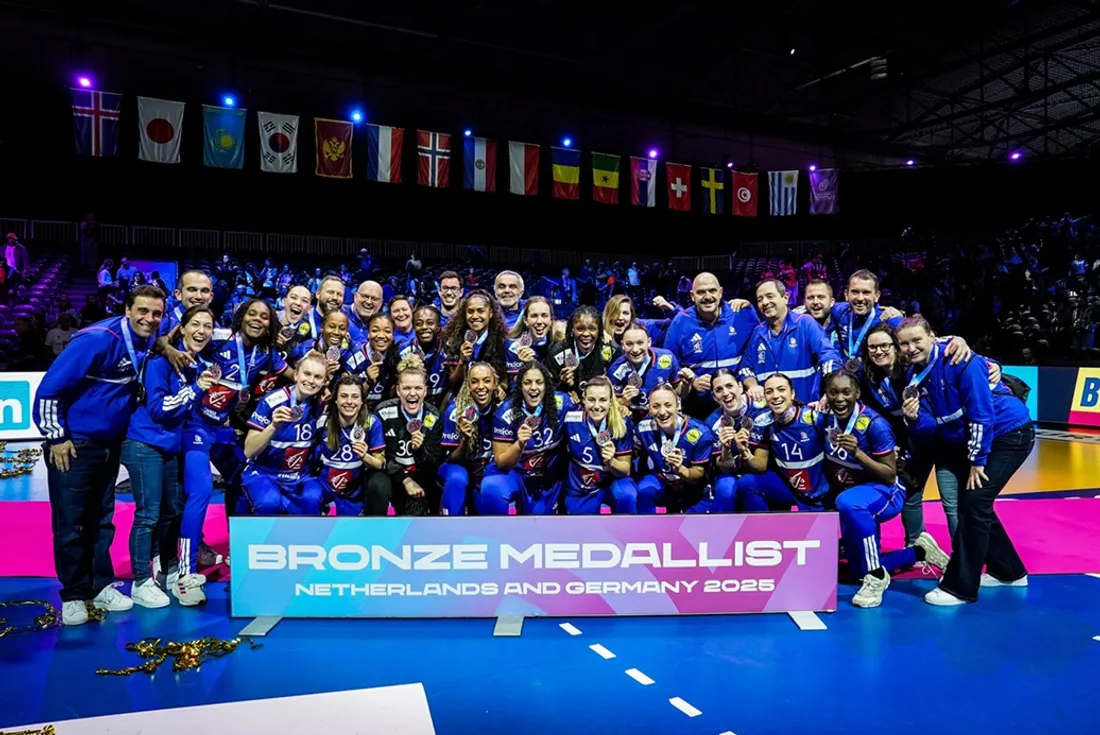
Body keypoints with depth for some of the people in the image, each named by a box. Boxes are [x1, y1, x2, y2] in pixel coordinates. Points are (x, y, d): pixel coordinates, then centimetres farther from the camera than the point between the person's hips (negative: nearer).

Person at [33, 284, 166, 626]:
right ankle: (73, 595, 17)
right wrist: (57, 436, -16)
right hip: (73, 445, -6)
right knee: (70, 523, 4)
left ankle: (101, 587, 26)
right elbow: (49, 388, -20)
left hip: (110, 445, 6)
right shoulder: (97, 339, -22)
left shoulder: (147, 342, -1)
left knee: (101, 520, 15)